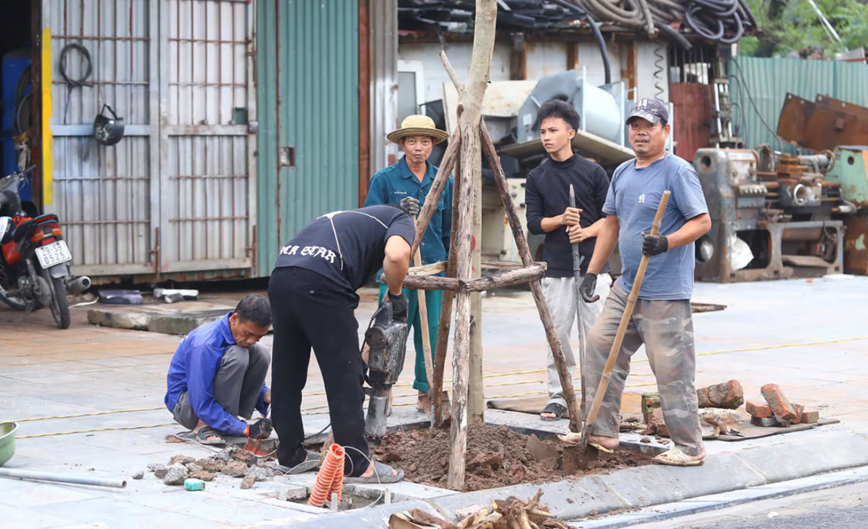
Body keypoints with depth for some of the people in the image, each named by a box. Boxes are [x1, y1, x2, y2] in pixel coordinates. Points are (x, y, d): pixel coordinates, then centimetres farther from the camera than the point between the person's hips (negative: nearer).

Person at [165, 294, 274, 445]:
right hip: (186, 406, -8)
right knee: (237, 355, -30)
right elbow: (202, 405, -30)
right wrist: (245, 429, -33)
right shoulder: (205, 345, -30)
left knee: (261, 353, -11)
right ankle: (205, 426, -21)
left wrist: (265, 395, -15)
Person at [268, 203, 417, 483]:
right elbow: (396, 255, -9)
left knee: (287, 374, 18)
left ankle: (291, 453, 29)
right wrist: (397, 295, 9)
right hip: (319, 283, -8)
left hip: (281, 275, 8)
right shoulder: (401, 221, 18)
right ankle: (356, 465, 5)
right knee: (344, 376, 1)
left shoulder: (356, 219, 38)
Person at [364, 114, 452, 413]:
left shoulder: (443, 181, 10)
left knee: (431, 331, 5)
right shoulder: (384, 180, -1)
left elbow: (449, 230, 15)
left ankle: (426, 394, 16)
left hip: (433, 266, 3)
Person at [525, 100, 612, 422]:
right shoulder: (537, 178, 8)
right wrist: (561, 220, -15)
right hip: (556, 269, 2)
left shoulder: (593, 172, 3)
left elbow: (611, 217, 4)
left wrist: (587, 231, -14)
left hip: (593, 265, -2)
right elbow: (534, 222, 3)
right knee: (557, 334, 2)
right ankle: (558, 396, 11)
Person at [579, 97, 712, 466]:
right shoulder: (622, 173, 15)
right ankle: (603, 432, 16)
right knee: (600, 346, 8)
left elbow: (702, 222, -14)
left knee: (672, 369, -7)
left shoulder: (678, 172, -10)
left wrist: (666, 243, -28)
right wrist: (592, 272, 18)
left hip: (665, 295, -9)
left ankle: (689, 447, 1)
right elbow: (611, 223, 22)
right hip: (627, 287, 9)